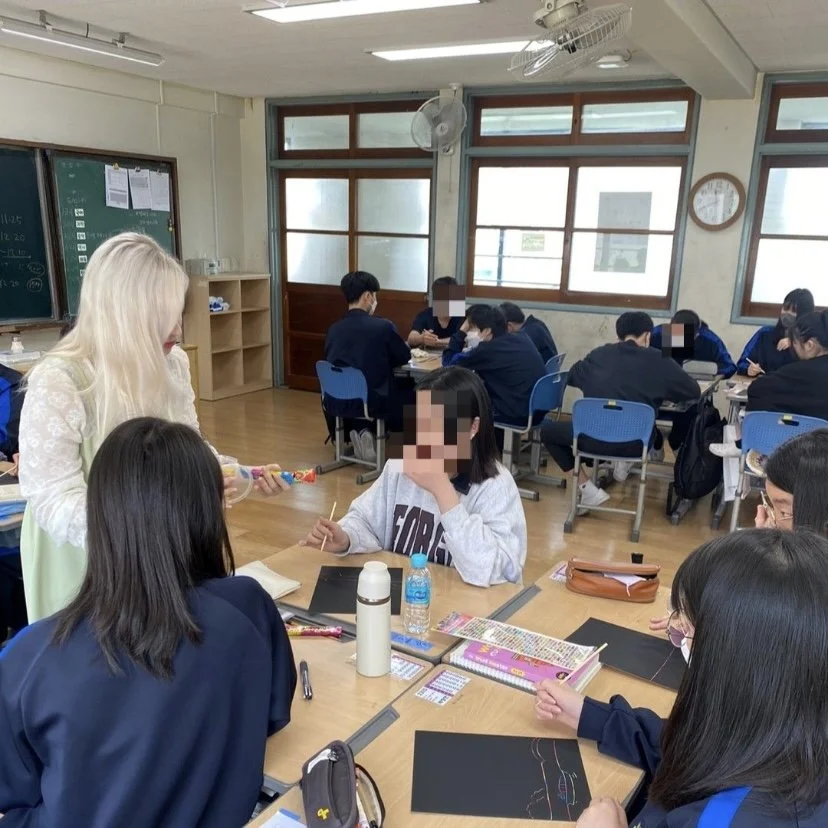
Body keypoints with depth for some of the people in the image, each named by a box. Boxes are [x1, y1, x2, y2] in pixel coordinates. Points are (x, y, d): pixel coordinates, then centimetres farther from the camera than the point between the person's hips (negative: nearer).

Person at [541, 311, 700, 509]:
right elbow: (694, 392, 10)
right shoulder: (659, 361, 3)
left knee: (548, 430, 24)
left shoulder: (599, 354, 9)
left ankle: (588, 489, 14)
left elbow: (572, 377, 26)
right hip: (636, 443, 2)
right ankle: (625, 462, 26)